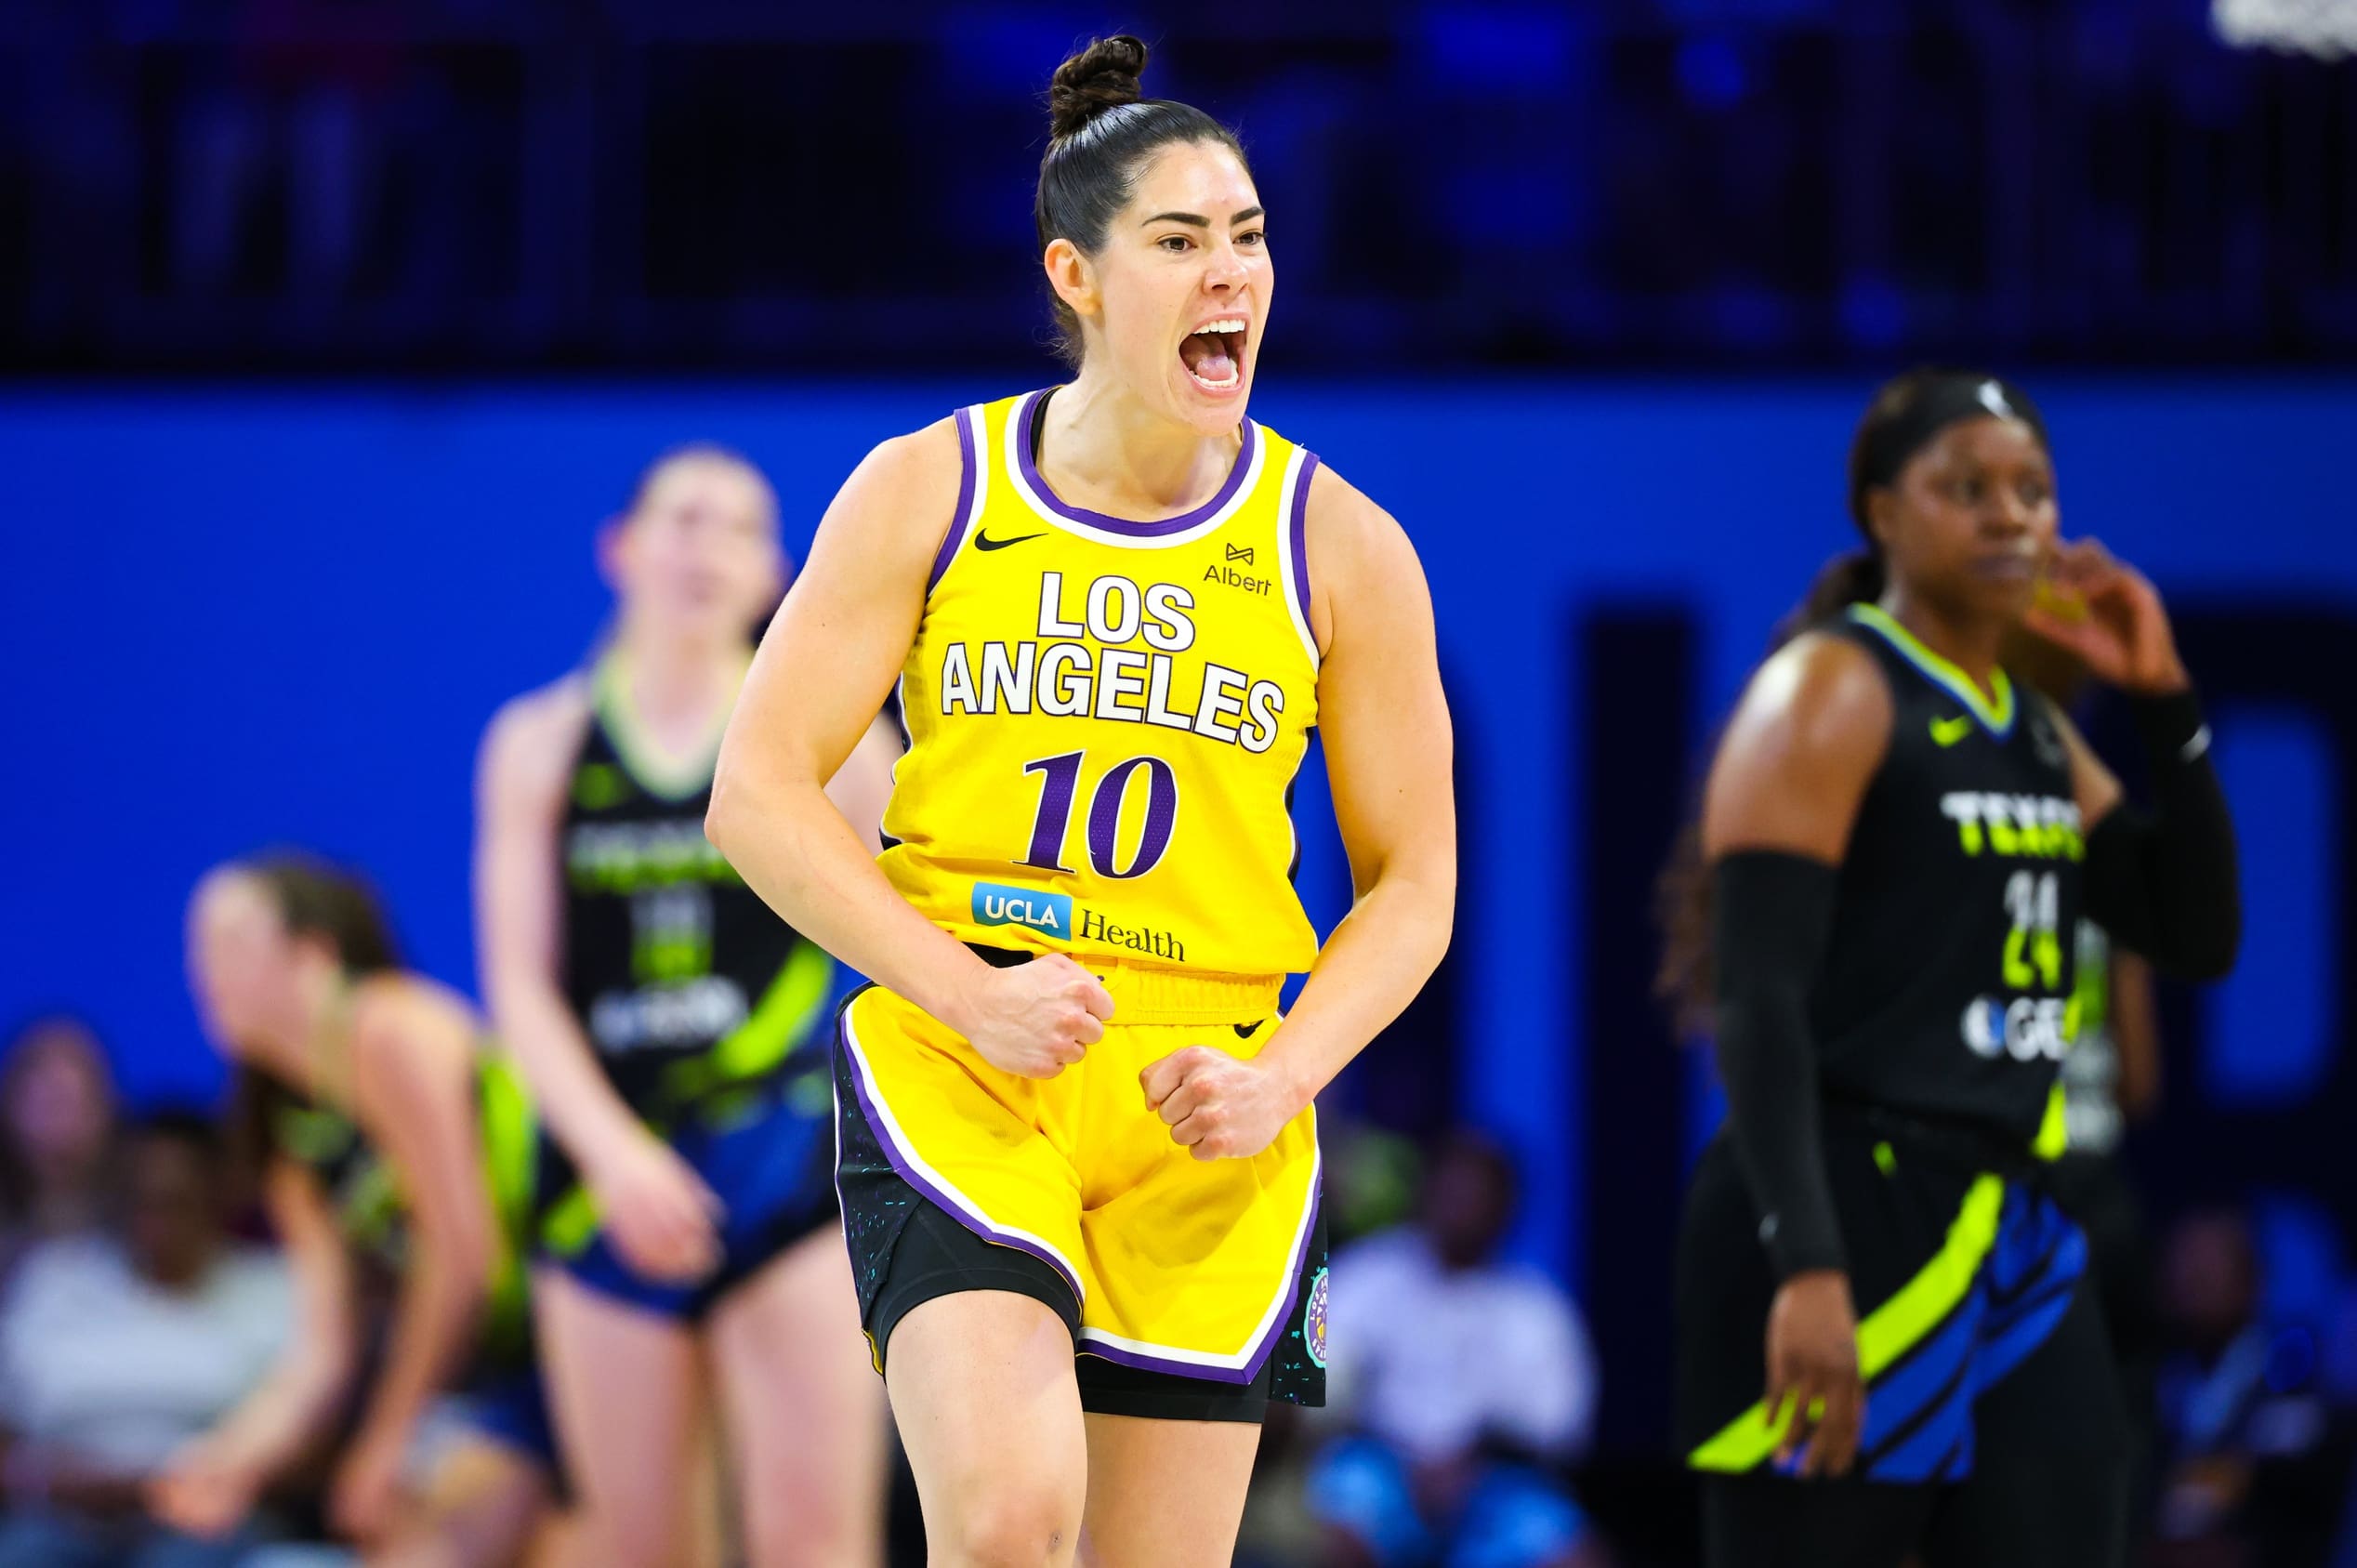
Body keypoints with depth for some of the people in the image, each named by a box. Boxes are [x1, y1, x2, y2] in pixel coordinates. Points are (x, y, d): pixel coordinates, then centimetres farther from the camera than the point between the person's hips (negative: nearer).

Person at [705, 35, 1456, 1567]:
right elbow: (759, 793, -1)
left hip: (1204, 1113, 2)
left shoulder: (1341, 548, 3)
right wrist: (967, 992, -15)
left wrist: (1278, 1078, -9)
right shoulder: (927, 493, 0)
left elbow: (1412, 883, 8)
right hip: (949, 1068, -2)